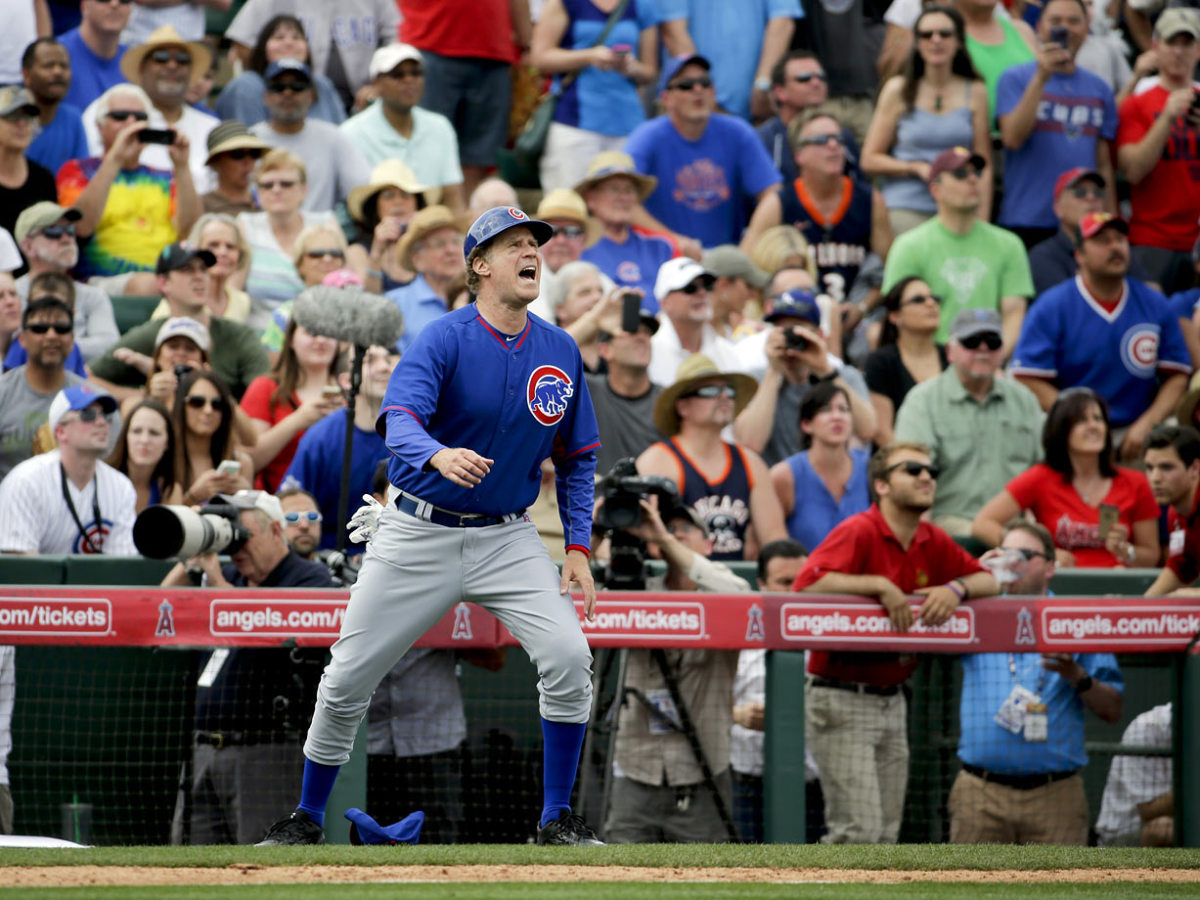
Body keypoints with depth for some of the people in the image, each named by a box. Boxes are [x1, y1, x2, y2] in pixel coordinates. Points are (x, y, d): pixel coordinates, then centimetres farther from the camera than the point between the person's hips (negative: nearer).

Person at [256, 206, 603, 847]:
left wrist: (578, 546, 0)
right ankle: (307, 819, 21)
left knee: (568, 657, -17)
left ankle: (557, 820, -3)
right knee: (347, 678, 1)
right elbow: (399, 421, -29)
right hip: (419, 535, -3)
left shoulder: (560, 353, 2)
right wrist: (439, 455, -51)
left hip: (507, 538, 3)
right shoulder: (444, 339, -13)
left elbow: (576, 458, 12)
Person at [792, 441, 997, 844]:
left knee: (886, 835, 9)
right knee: (859, 830, -14)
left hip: (892, 700, 8)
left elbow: (987, 580, 15)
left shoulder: (934, 543, 9)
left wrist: (956, 589, -7)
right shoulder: (858, 532, -13)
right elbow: (807, 584, -26)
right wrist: (880, 585, -26)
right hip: (841, 700, -8)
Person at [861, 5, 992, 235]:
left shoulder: (975, 92, 9)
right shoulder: (899, 90, 6)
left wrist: (982, 222, 0)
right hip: (905, 209, -1)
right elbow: (870, 160, 6)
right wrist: (917, 168, -9)